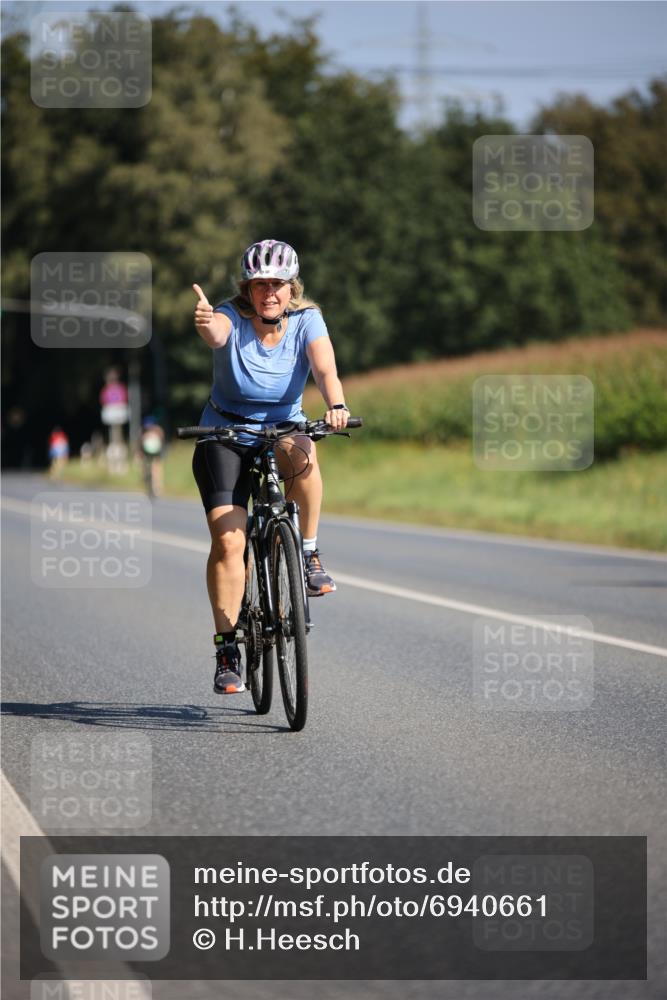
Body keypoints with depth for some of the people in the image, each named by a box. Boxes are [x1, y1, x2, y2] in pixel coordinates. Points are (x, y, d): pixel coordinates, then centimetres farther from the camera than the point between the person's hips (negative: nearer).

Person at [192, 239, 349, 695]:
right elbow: (216, 331, -39)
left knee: (300, 453, -36)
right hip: (226, 435, -1)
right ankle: (228, 647, -7)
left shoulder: (306, 319, -9)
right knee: (228, 538, -16)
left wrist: (336, 405, -47)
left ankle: (310, 553, -17)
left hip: (284, 427, 1)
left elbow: (325, 367, -25)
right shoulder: (232, 318, -14)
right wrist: (204, 323, -65)